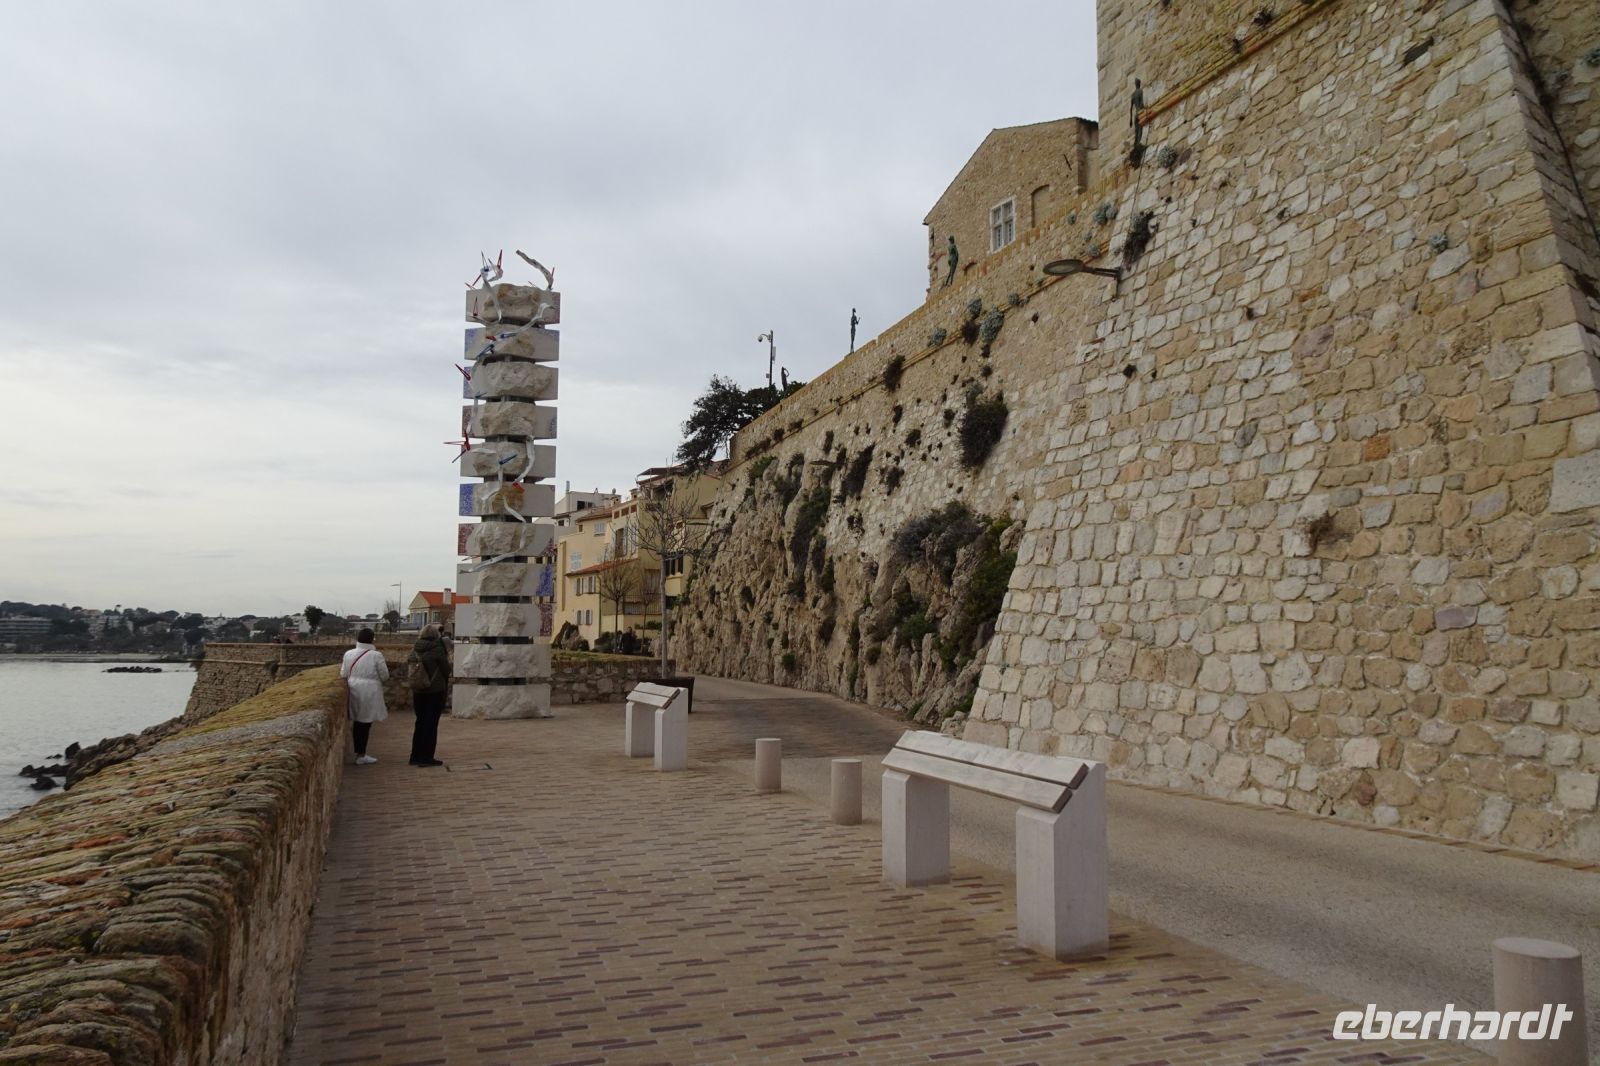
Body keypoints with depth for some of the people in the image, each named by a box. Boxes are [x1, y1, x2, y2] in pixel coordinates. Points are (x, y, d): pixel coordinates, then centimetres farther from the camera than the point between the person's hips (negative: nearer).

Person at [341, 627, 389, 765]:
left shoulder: (349, 654, 2)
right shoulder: (376, 655, -11)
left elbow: (344, 674, 10)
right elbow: (384, 676, -5)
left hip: (354, 691, 5)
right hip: (369, 692, -4)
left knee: (357, 722, 14)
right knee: (365, 723, 1)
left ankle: (358, 752, 22)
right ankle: (361, 756, 5)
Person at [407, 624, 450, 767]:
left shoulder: (415, 650, 2)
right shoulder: (437, 649, -13)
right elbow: (446, 670, -7)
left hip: (418, 691, 5)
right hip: (435, 691, -5)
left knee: (420, 723, 15)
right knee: (431, 724, 1)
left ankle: (416, 756, 20)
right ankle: (427, 758, 1)